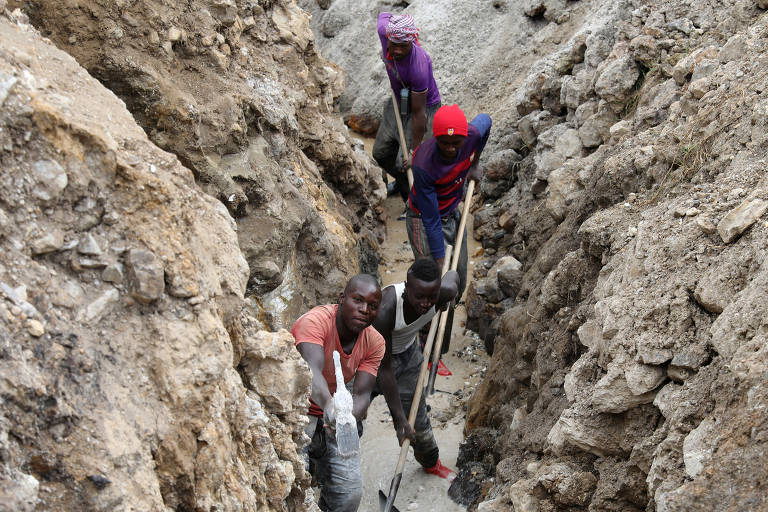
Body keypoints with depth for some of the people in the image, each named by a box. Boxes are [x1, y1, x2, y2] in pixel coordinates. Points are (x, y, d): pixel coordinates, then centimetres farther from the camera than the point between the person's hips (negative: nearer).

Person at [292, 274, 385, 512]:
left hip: (331, 419, 6)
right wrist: (329, 404, -62)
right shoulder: (316, 321, -24)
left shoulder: (374, 342, -5)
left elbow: (361, 394, -15)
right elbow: (312, 370, -42)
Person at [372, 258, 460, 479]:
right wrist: (400, 420, -30)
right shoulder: (383, 310, -42)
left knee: (418, 420, 14)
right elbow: (384, 370, -33)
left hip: (407, 352, 4)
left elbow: (453, 274, 1)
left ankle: (431, 462, 42)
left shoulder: (445, 292, -28)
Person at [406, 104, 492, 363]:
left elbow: (485, 120, 5)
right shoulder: (424, 165, -36)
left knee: (458, 283, 11)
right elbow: (430, 219, -30)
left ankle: (441, 348, 29)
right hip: (423, 221, -6)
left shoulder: (472, 135, -24)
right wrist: (440, 261, -26)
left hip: (453, 214, 6)